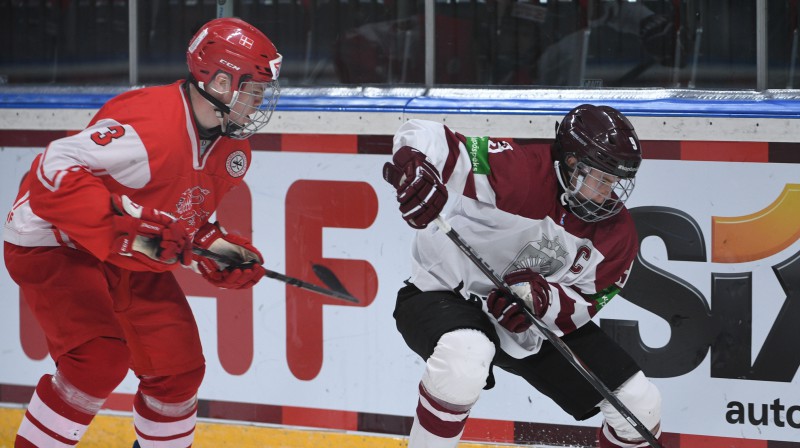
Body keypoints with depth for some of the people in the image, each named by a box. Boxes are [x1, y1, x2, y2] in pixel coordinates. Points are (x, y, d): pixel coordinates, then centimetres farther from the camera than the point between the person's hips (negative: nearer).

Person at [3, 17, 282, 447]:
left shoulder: (231, 148, 1)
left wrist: (220, 249, -5)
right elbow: (56, 169, -34)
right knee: (100, 357, -24)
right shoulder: (149, 124, -30)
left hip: (131, 258, 9)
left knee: (179, 367, 6)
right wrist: (121, 226, -39)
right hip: (53, 244, -9)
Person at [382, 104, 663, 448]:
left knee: (641, 405, -1)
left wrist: (541, 297, -32)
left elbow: (582, 306, -8)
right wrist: (412, 169, -58)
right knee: (465, 358, -42)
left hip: (540, 324, 6)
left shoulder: (617, 234, -8)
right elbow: (426, 138, -33)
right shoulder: (521, 172, -27)